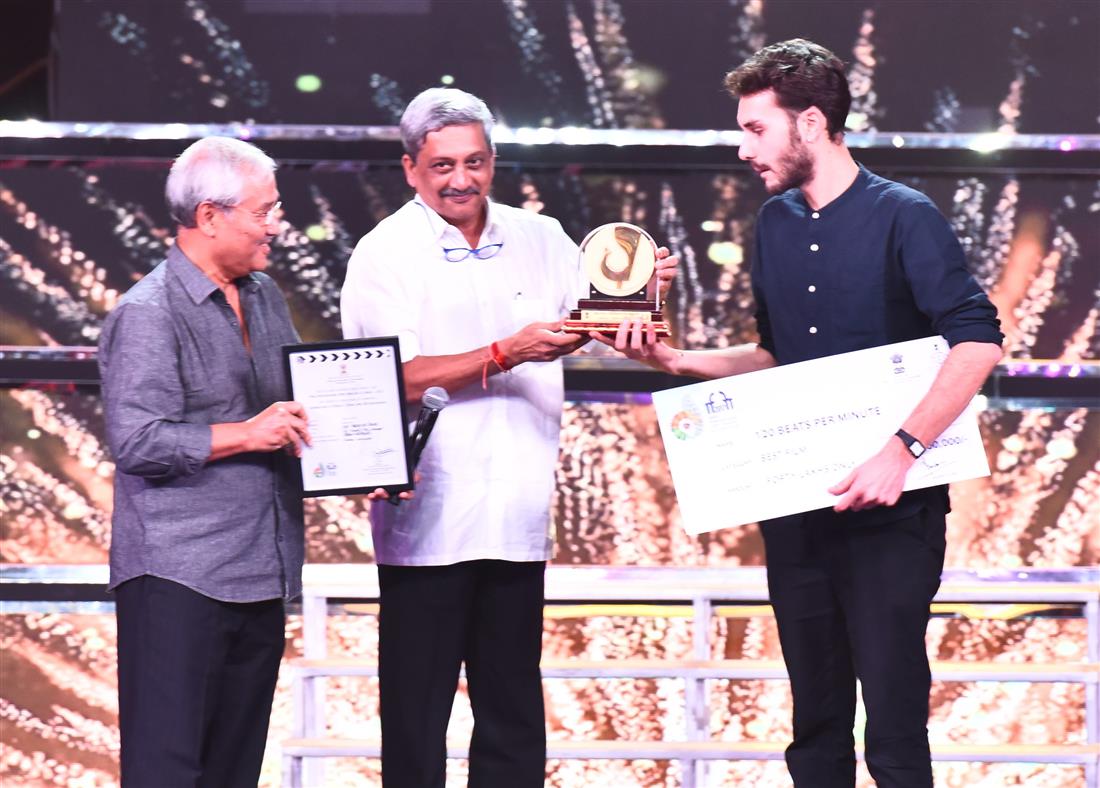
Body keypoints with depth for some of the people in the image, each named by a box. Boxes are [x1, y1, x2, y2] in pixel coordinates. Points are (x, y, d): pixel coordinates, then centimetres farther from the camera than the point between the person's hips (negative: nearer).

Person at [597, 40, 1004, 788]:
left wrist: (902, 450, -29)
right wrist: (678, 360, 9)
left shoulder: (902, 216, -10)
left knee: (894, 726, -9)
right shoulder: (777, 223, 11)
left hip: (889, 509, -7)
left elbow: (976, 340, -20)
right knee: (816, 725, 11)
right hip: (796, 502, 7)